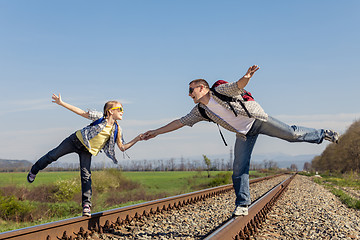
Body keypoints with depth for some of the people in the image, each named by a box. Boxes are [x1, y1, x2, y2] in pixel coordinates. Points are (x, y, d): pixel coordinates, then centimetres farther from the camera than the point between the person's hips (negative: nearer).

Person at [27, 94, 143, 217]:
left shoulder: (116, 130, 0)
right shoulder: (100, 117, -10)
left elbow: (122, 147, 0)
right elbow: (81, 112, -10)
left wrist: (136, 139, -13)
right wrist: (61, 103, -15)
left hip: (87, 151, 2)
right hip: (77, 140, -2)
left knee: (86, 175, -13)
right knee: (54, 155, 3)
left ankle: (86, 204, -11)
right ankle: (34, 170, 30)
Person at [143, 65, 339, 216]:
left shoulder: (221, 90, -15)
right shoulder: (200, 111, 1)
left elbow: (238, 85, -30)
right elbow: (180, 122, 2)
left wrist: (246, 77, -54)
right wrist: (156, 132, 0)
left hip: (256, 119, -5)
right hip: (243, 134, 5)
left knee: (292, 134, -3)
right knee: (239, 169, -5)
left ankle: (323, 134, 20)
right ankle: (242, 204, 3)